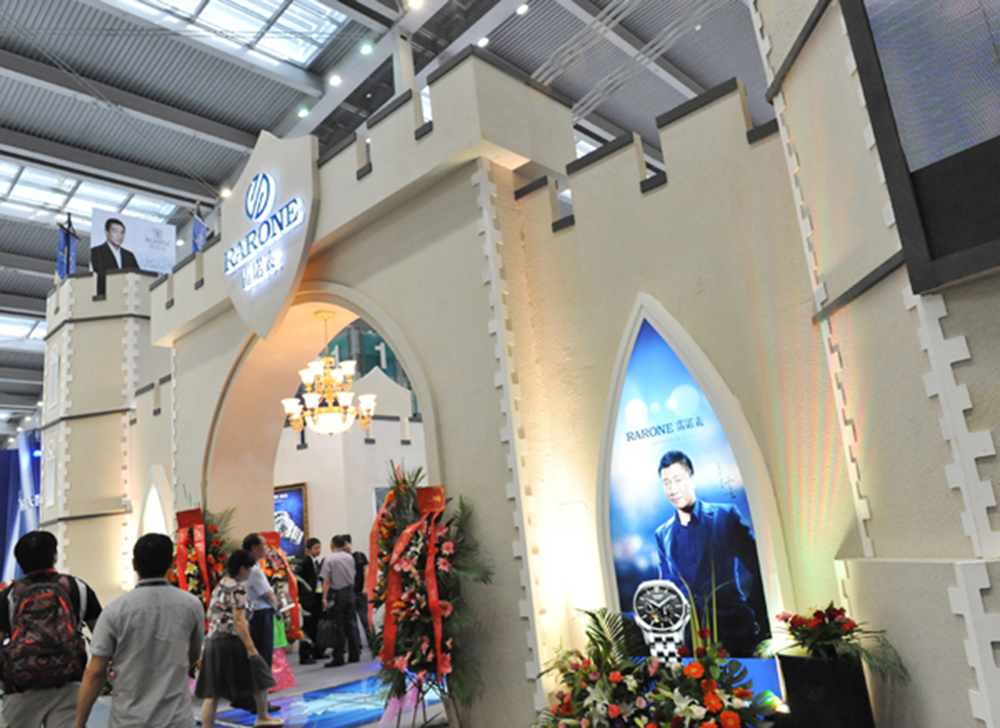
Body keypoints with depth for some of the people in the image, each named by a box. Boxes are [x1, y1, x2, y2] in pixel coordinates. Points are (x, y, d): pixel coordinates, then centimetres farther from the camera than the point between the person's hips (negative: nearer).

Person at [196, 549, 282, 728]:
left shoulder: (218, 586, 14)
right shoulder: (238, 589, -13)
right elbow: (239, 620, -19)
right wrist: (251, 647, -19)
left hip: (212, 640, 8)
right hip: (231, 641, -8)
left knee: (212, 693, 8)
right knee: (259, 676, 11)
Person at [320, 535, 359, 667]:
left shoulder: (329, 559, -12)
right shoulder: (349, 558, 5)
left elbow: (326, 581, -12)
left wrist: (325, 598, -7)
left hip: (336, 593, -5)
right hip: (350, 592, 5)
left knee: (338, 626, 0)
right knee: (350, 623, 12)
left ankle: (338, 658, 3)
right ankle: (354, 654, 15)